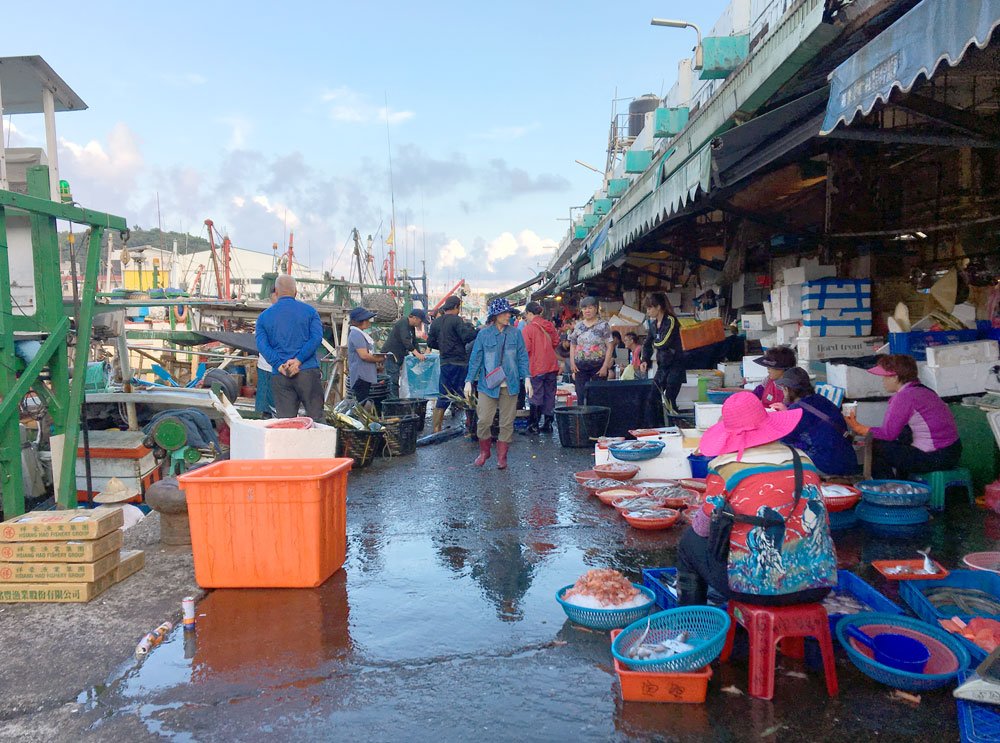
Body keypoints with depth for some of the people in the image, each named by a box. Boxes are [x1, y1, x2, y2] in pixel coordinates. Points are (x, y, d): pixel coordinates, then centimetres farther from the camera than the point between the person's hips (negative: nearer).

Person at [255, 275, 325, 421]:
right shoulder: (309, 311, 8)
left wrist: (280, 366, -9)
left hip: (279, 376, 2)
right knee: (316, 418, 1)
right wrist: (298, 360, -11)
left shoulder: (264, 316, 12)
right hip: (308, 372, -2)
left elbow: (262, 344, -2)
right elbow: (317, 337, -6)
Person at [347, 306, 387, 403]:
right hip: (360, 376, -10)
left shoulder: (360, 334, 19)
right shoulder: (356, 334, -14)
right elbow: (364, 355, -21)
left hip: (366, 376, 10)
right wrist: (380, 359, -7)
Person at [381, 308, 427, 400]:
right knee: (393, 380, -12)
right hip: (390, 355, -10)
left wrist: (420, 355, 4)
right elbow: (406, 341, -29)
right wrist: (416, 353, -36)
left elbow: (414, 342, 17)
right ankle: (393, 400, -12)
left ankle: (395, 401, 13)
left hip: (398, 356, 10)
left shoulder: (411, 327, 15)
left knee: (395, 380, 10)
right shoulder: (403, 323, -16)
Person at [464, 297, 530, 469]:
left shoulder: (515, 334, 5)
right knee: (484, 420, -3)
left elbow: (522, 357, 7)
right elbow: (475, 358, 3)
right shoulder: (484, 334, 1)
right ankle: (484, 451, 20)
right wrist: (469, 381, 0)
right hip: (488, 384, -1)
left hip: (510, 385, 1)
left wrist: (527, 378, -2)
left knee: (507, 422, 5)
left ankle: (502, 456, 17)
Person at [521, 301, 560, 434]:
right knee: (550, 395, 11)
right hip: (552, 366, 5)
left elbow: (525, 348, -15)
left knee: (535, 397, 2)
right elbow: (556, 341, 13)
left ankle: (533, 426, 5)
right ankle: (548, 424, 17)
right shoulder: (549, 326, 5)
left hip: (536, 367, -5)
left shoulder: (528, 328, -13)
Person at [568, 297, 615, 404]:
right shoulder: (578, 326, 11)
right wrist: (572, 362, 3)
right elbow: (572, 345, 16)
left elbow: (610, 347, -4)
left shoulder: (603, 325, 0)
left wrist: (605, 366, -11)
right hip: (580, 366, 3)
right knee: (580, 396, 2)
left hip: (598, 366, -3)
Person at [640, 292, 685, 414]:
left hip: (675, 365, -7)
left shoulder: (670, 321, -13)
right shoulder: (653, 323, 9)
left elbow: (663, 343, -20)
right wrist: (645, 360, 2)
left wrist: (654, 344, 2)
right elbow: (647, 343, 16)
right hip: (662, 365, 7)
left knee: (669, 400, -10)